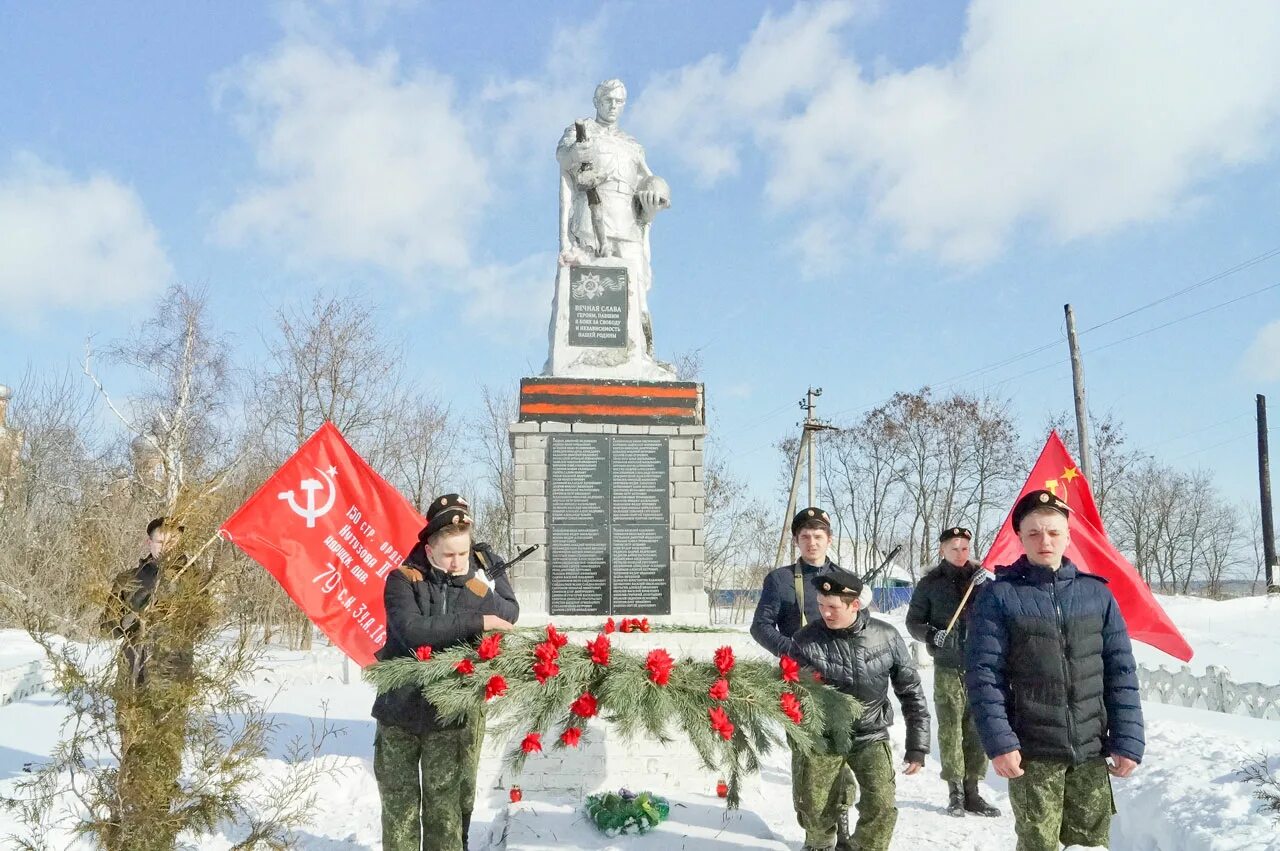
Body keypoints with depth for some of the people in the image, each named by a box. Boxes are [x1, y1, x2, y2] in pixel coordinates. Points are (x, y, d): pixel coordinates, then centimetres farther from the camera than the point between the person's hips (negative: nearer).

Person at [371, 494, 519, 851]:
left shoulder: (484, 570, 2)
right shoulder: (403, 579, -7)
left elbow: (510, 614, -5)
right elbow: (414, 631, -23)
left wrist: (475, 588, -19)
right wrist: (478, 623, -21)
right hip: (401, 709, -1)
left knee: (446, 808, 4)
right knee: (399, 805, 11)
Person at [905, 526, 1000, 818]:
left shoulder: (982, 575, 6)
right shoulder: (931, 583, 3)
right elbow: (913, 621, 8)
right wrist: (931, 634, -11)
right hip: (948, 668, -1)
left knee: (978, 728, 1)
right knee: (950, 729, -1)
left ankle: (971, 789, 13)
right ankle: (955, 791, 9)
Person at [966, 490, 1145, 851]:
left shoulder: (1097, 593, 6)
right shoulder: (998, 596, -3)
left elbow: (1121, 673, 6)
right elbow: (983, 675, -7)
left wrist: (1128, 741, 0)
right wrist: (998, 741, -14)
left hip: (1091, 751, 3)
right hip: (1031, 753, -2)